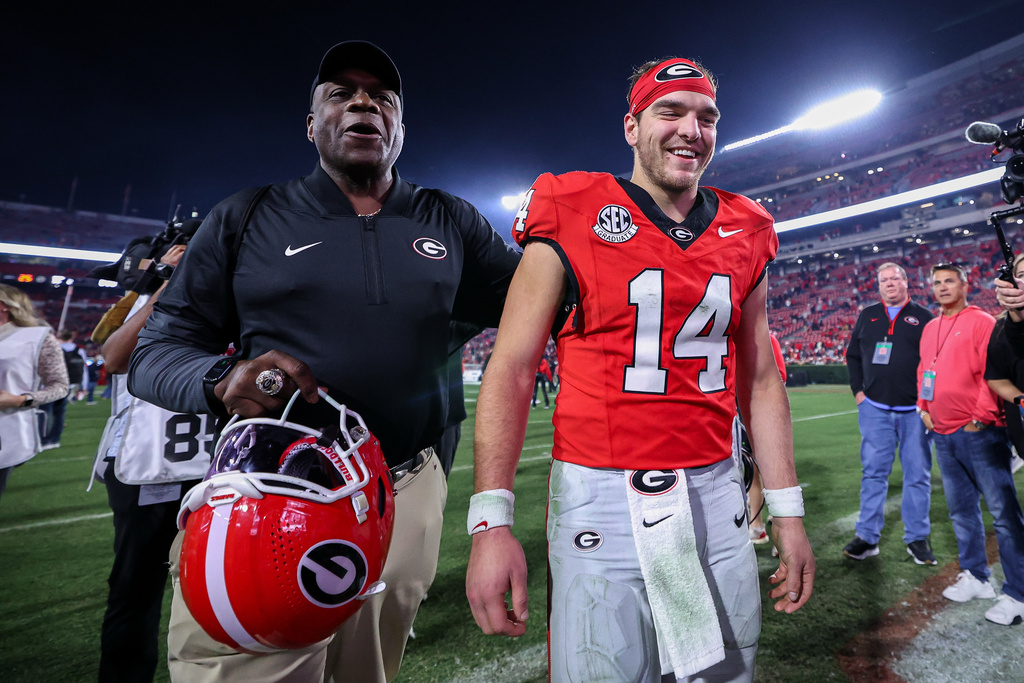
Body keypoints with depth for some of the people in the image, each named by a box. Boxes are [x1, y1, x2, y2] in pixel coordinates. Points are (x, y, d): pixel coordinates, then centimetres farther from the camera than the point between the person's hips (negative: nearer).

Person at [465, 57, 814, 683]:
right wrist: (491, 521, -15)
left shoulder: (745, 238, 8)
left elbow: (760, 381, 13)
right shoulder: (570, 222, -6)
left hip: (715, 499, 5)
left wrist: (788, 513, 11)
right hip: (601, 502, -4)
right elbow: (511, 370, -9)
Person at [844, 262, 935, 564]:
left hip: (914, 411, -1)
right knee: (873, 473, 3)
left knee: (917, 474, 5)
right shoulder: (867, 316, 12)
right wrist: (858, 390, 4)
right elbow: (853, 355, 15)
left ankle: (917, 538, 19)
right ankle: (867, 538, 10)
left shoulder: (923, 317, 5)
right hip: (875, 408, 1)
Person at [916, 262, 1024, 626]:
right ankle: (975, 577, 28)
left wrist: (980, 418, -14)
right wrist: (924, 408, 10)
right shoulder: (929, 328, 15)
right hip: (943, 435, 7)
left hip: (979, 433, -7)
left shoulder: (981, 322, -6)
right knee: (961, 510, 15)